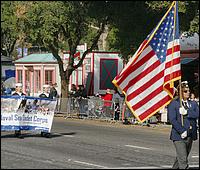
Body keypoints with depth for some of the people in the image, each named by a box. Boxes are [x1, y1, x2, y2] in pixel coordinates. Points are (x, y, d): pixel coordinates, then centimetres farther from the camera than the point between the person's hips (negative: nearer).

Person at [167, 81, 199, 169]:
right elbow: (172, 119, -13)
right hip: (179, 136, -6)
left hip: (190, 136, 6)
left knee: (180, 158, 15)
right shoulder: (173, 104, -4)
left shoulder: (193, 103, 13)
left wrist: (187, 112, -15)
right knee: (183, 161, -11)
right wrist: (182, 131, -19)